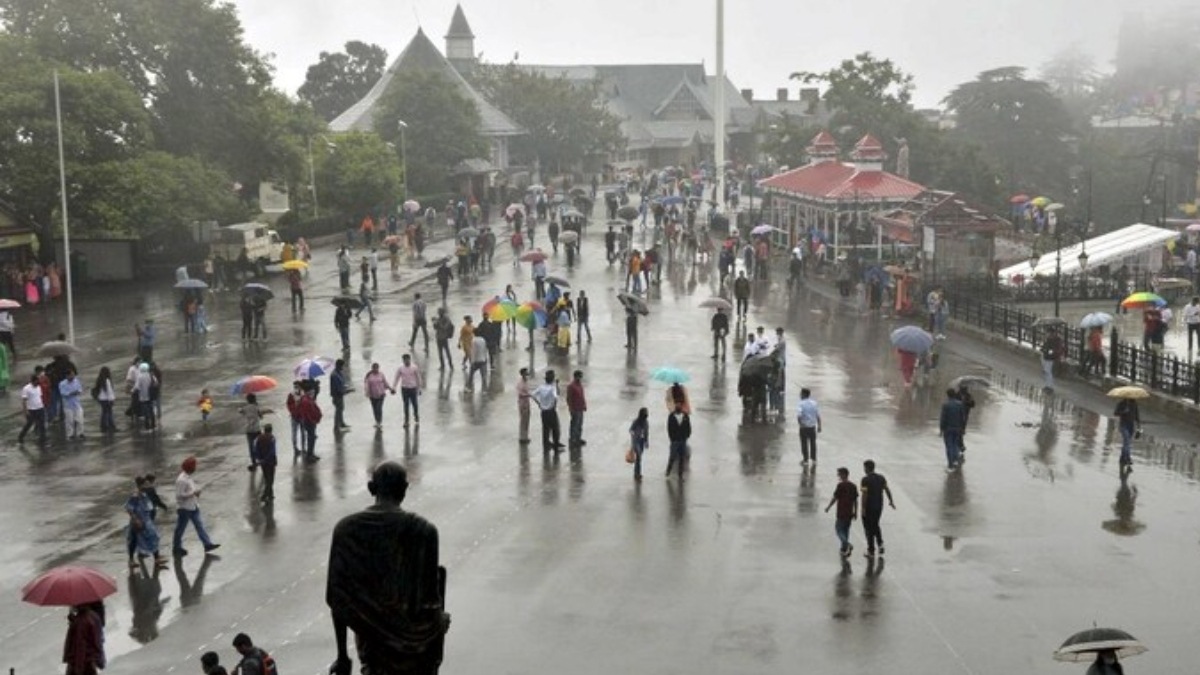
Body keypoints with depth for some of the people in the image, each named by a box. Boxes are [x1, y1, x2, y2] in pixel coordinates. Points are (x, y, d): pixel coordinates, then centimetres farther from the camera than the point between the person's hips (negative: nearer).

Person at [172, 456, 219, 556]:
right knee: (180, 529, 7)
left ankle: (207, 544, 9)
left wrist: (196, 493, 5)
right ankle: (177, 548, 21)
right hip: (184, 509, -9)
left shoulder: (188, 477, 6)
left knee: (200, 525, 7)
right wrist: (193, 493, -23)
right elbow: (180, 495, -27)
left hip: (193, 507, 9)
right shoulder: (181, 480, -24)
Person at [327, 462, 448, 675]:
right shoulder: (423, 530, -18)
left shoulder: (345, 528, -9)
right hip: (411, 641, -3)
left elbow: (337, 599, -5)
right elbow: (429, 600, -16)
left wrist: (342, 656, 4)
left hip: (369, 642, 4)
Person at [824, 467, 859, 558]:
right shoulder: (853, 486, 5)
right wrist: (855, 512, 16)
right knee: (845, 530, 17)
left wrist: (828, 507, 3)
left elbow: (834, 498, -10)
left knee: (839, 529, 2)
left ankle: (847, 545, -17)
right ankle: (844, 548, 22)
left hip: (841, 513, -6)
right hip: (849, 513, 6)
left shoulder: (841, 485, -14)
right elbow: (856, 500, 9)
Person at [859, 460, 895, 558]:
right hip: (879, 507, 6)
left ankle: (871, 551, 10)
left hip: (868, 507, -5)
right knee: (875, 526, 24)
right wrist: (891, 501, 17)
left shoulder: (865, 480, -16)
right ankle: (880, 545, 10)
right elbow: (887, 489, 4)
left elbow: (864, 495, -20)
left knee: (869, 528, 6)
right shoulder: (881, 478, 2)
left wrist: (863, 508, -18)